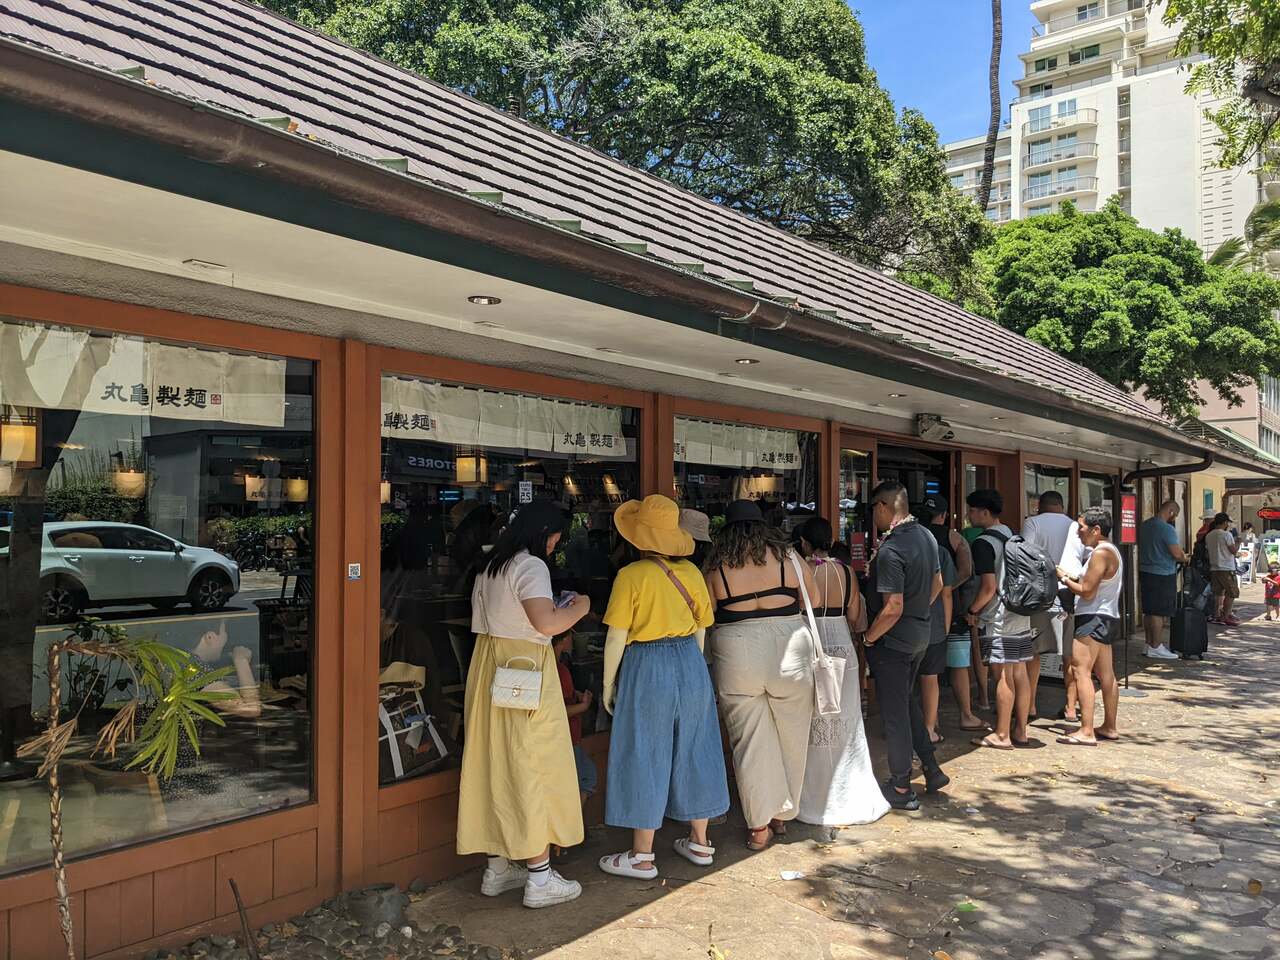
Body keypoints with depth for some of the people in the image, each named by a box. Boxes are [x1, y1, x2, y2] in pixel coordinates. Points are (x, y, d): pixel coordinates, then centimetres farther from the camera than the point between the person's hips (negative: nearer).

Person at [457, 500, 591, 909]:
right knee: (533, 768, -1)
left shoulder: (489, 566, 13)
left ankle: (498, 868, 24)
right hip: (525, 669, -9)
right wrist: (579, 608, -8)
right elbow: (546, 623, -27)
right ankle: (540, 878, 7)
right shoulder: (530, 566, -15)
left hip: (488, 669, 9)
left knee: (496, 766, 14)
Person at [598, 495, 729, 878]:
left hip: (646, 669, -5)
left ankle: (642, 857, 14)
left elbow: (616, 638, -11)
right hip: (690, 664, 5)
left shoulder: (631, 576, -13)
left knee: (644, 757, 4)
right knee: (692, 751, 16)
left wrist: (608, 684, 0)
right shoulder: (691, 572, 1)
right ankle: (699, 842, 28)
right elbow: (701, 630, 8)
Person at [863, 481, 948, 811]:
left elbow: (892, 609, -27)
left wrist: (868, 637, -14)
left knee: (894, 711, 5)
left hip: (892, 640, -8)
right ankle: (931, 769, 29)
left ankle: (901, 789, 16)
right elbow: (937, 583, 14)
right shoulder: (926, 536, 1)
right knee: (906, 700, 25)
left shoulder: (890, 550, -26)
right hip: (920, 635, 8)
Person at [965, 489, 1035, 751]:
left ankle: (1001, 735, 3)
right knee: (1020, 673, 10)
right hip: (1021, 614, 8)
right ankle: (1020, 731, 17)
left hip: (999, 618, -8)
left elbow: (989, 586, -19)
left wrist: (973, 611, -7)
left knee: (1003, 676, -3)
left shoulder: (984, 543, -14)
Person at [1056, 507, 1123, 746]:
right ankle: (1109, 727, 24)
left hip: (1094, 619, -11)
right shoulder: (1111, 551, 17)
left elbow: (1087, 591, -19)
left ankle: (1086, 732, -15)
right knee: (1106, 675, 15)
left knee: (1081, 671, -12)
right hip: (1107, 618, 11)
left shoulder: (1100, 553, -16)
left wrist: (1064, 578, -6)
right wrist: (1072, 577, 9)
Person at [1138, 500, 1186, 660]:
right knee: (1159, 612, -2)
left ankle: (1149, 644, 20)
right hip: (1162, 575, -8)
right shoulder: (1167, 529, -18)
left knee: (1148, 611, 14)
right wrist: (1185, 558, 2)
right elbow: (1177, 553, -21)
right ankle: (1156, 647, 3)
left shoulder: (1144, 525, 9)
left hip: (1145, 572, 8)